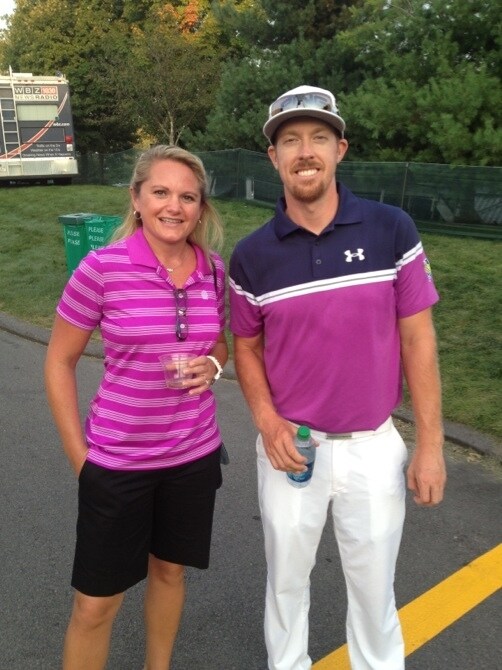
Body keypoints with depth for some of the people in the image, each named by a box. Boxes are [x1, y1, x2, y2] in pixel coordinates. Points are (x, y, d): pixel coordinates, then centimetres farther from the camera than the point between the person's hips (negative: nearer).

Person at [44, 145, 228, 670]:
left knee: (169, 570, 24)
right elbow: (59, 361, -6)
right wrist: (79, 455, -7)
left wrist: (212, 366, -10)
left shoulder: (214, 271, -4)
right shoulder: (102, 268, -16)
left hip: (194, 455, 4)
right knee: (96, 603, 10)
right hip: (117, 461, -3)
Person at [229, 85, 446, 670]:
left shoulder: (391, 230, -8)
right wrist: (267, 422, -11)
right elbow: (247, 346, 5)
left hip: (373, 445, 0)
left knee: (373, 585, 18)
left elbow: (417, 337, -4)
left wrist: (430, 443, -5)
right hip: (292, 445, 1)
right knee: (286, 579, 20)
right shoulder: (251, 255, -6)